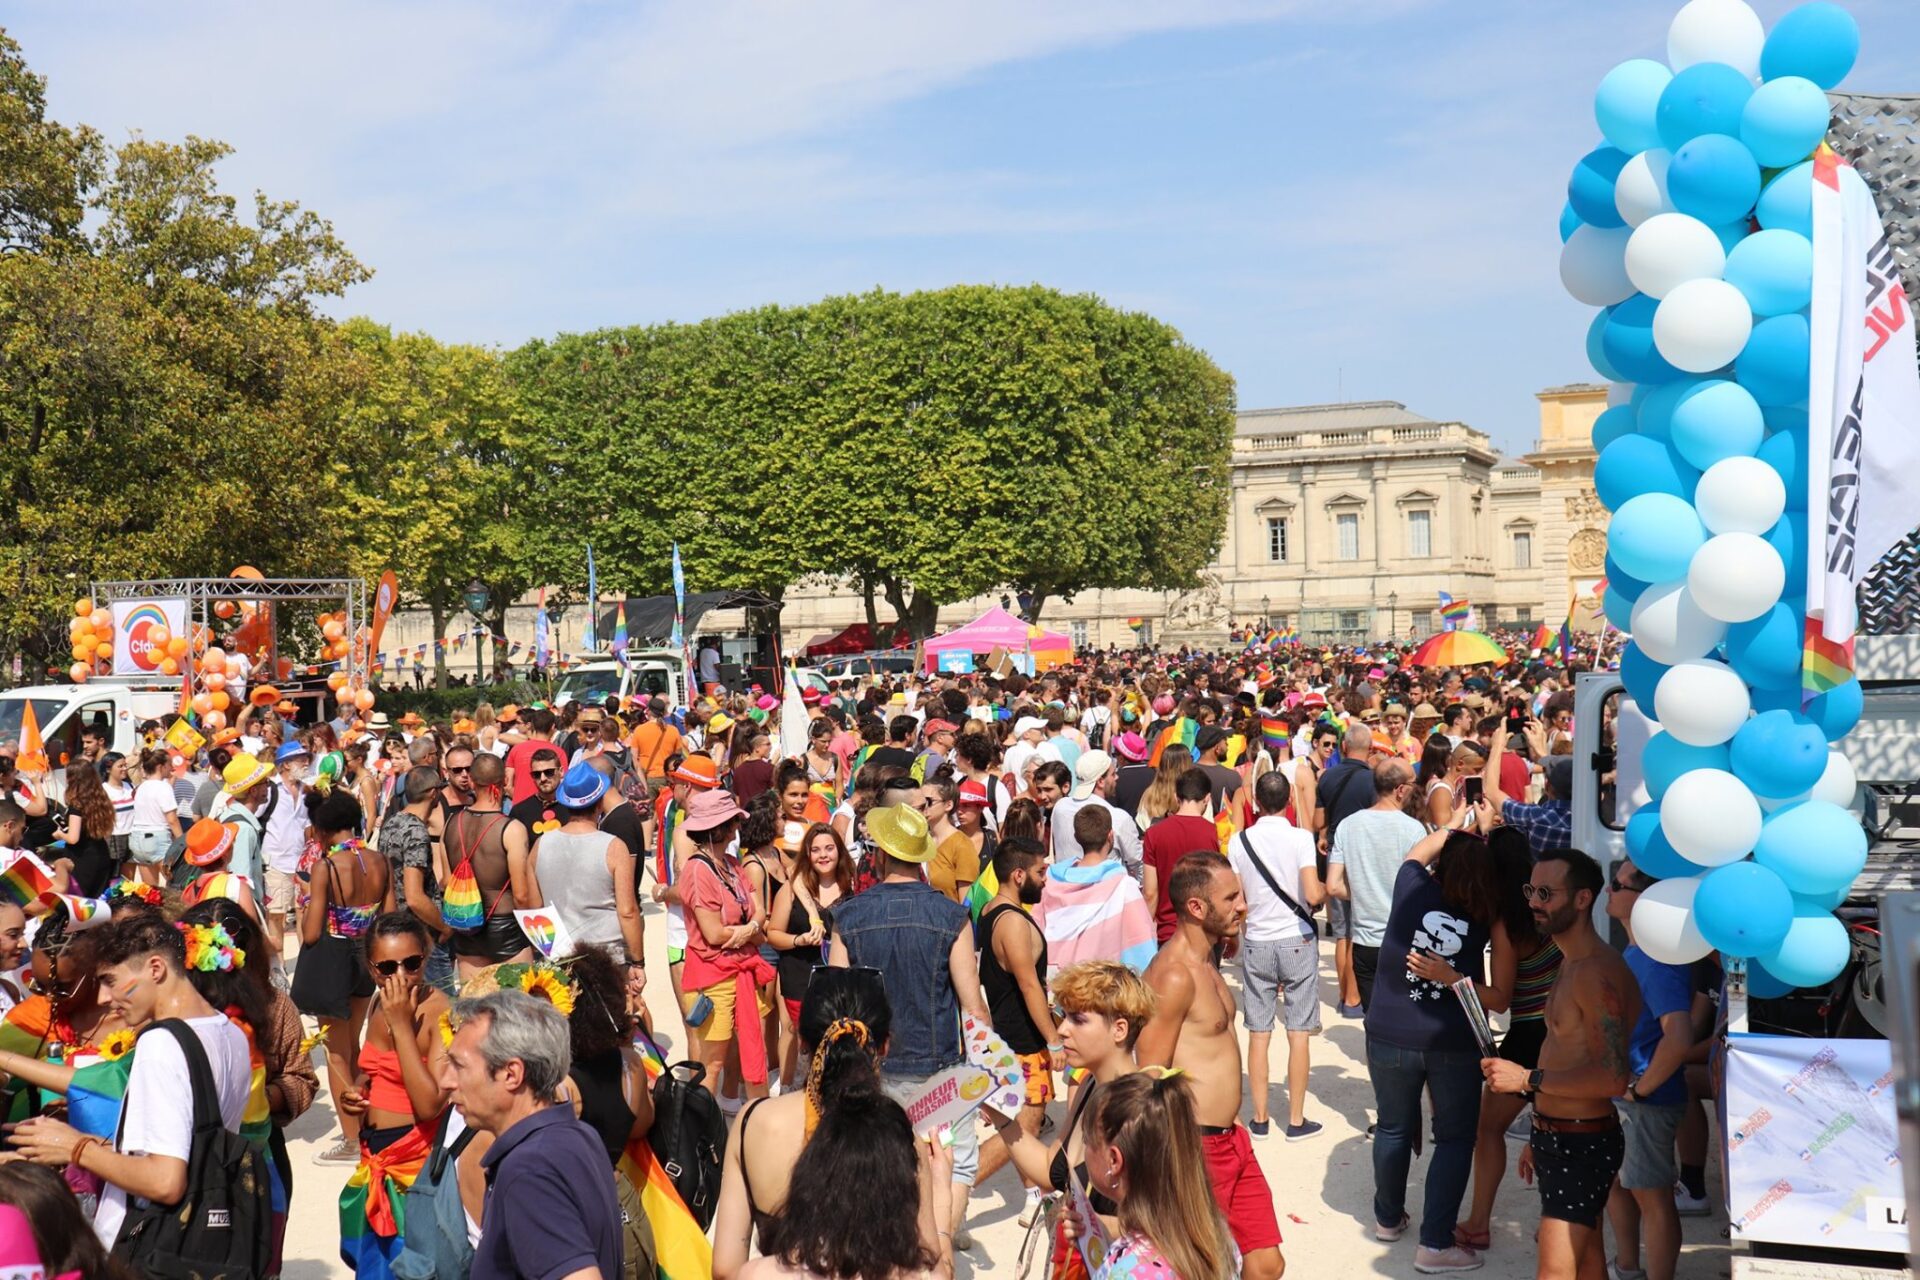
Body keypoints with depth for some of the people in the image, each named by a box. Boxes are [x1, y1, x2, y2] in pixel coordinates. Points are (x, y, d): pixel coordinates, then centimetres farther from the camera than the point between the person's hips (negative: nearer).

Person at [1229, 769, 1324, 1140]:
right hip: (1297, 942, -2)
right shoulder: (1301, 838, -10)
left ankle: (1259, 1118, 14)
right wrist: (1329, 890, 4)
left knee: (1258, 1033, 8)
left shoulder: (1239, 841, -3)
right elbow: (1313, 896, -18)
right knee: (1298, 1033, 5)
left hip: (1256, 944, 2)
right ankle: (1296, 1120, 10)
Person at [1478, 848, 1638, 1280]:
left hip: (1582, 1142, -10)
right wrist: (1540, 1136, 21)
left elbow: (1612, 1078, -27)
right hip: (1558, 1134, 10)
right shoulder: (1571, 963, 11)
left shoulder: (1596, 972, -22)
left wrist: (1527, 1079, -23)